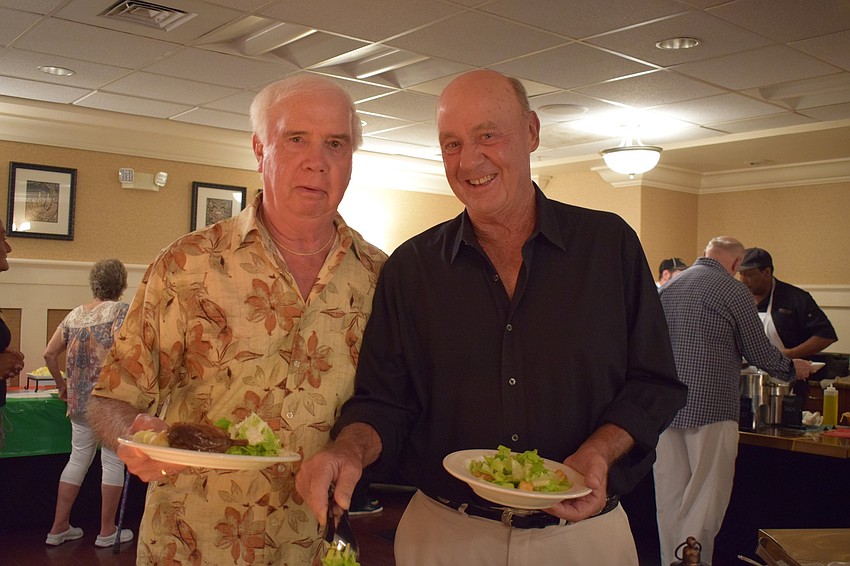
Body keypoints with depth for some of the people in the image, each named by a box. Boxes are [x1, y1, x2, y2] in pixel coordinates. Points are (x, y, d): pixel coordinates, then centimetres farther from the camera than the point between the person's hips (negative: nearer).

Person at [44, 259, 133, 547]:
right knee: (113, 461, 5)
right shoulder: (120, 310, -9)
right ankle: (107, 532, 13)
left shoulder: (75, 314, 10)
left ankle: (59, 528, 21)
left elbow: (49, 354, 10)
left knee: (79, 458, 17)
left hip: (79, 399, 6)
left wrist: (62, 384, 21)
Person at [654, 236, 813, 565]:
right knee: (705, 500, 2)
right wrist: (793, 368, 16)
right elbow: (760, 354, -3)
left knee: (670, 498, 12)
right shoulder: (733, 292, -8)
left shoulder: (668, 288, 11)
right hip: (711, 408, -6)